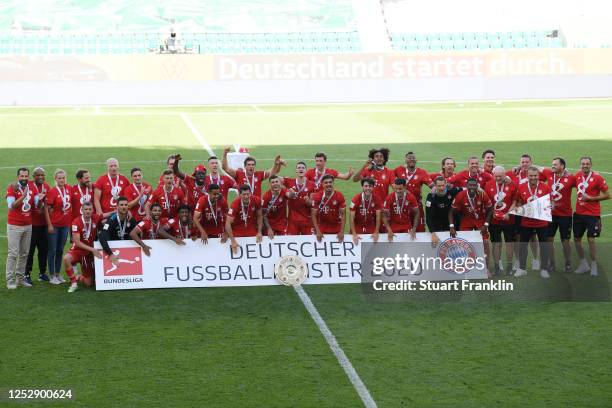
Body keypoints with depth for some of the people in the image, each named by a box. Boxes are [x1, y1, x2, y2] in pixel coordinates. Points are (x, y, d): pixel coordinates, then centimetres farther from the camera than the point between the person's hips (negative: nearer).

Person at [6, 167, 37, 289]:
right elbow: (11, 206, -20)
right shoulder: (12, 188, -10)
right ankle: (10, 280, -3)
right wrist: (22, 197, -33)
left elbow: (37, 204, 5)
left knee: (24, 253, 9)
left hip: (28, 226, 5)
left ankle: (20, 278, 16)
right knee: (13, 253, -6)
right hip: (14, 226, -5)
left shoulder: (32, 187, 5)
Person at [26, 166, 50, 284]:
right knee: (30, 249, 1)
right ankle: (27, 274, 9)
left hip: (44, 223, 6)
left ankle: (42, 273, 24)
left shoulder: (47, 187, 9)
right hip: (32, 224, -6)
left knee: (44, 249, 12)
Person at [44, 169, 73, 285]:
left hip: (65, 224, 5)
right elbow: (47, 209, -11)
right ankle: (52, 276, 8)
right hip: (54, 225, -5)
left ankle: (58, 274, 22)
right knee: (52, 250, 2)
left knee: (60, 250, 13)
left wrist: (71, 219, 8)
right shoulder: (52, 192, -12)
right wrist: (49, 225, -14)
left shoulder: (69, 189, 2)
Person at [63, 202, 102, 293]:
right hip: (78, 250, -3)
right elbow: (77, 242, -21)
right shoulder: (76, 222, -19)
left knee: (88, 283, 2)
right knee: (66, 259, -39)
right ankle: (73, 282, -18)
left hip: (90, 252, 3)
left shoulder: (95, 218, -10)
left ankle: (79, 277, 39)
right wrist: (92, 249, -27)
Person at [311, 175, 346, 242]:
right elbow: (314, 215, -8)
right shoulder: (317, 196, -11)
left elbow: (343, 214, -7)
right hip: (322, 230, 0)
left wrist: (342, 232, -14)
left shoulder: (339, 196, -10)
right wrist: (318, 231, -16)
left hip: (336, 230, 0)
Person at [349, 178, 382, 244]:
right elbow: (351, 218, -13)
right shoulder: (356, 199, -14)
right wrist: (354, 234, -19)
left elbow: (378, 217, -4)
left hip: (371, 230, 2)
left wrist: (376, 232, -12)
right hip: (357, 230, -2)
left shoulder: (377, 200, -9)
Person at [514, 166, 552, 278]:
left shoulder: (545, 187, -6)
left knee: (543, 245, 6)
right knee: (522, 244, 8)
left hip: (542, 222, -1)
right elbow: (519, 203, 10)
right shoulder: (521, 187, -3)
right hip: (526, 222, 1)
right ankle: (522, 268, 20)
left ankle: (543, 269, 17)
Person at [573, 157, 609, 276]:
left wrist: (591, 198, -14)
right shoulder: (578, 176, 4)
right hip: (579, 213, 6)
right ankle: (583, 264, 26)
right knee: (577, 239, 10)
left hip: (592, 214, -6)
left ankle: (594, 266, 10)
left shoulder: (597, 178, -11)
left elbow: (607, 195, -9)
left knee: (591, 240, -6)